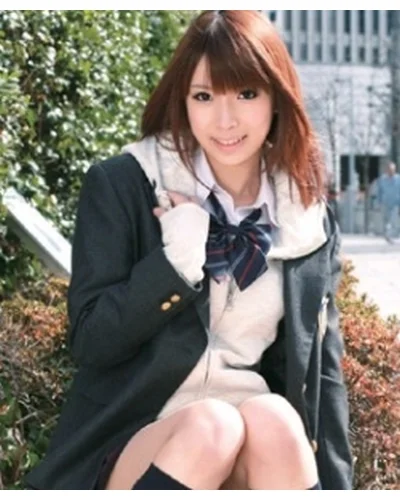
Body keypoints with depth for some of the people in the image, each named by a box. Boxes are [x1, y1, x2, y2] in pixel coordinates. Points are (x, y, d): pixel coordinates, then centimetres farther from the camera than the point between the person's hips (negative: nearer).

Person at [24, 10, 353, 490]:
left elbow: (321, 369, 6)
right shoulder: (122, 186, -5)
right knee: (210, 428, -34)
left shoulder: (307, 220, 5)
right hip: (128, 441, -2)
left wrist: (334, 487, -3)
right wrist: (177, 260, -20)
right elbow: (90, 342, -8)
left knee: (273, 419, -31)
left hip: (255, 465, 3)